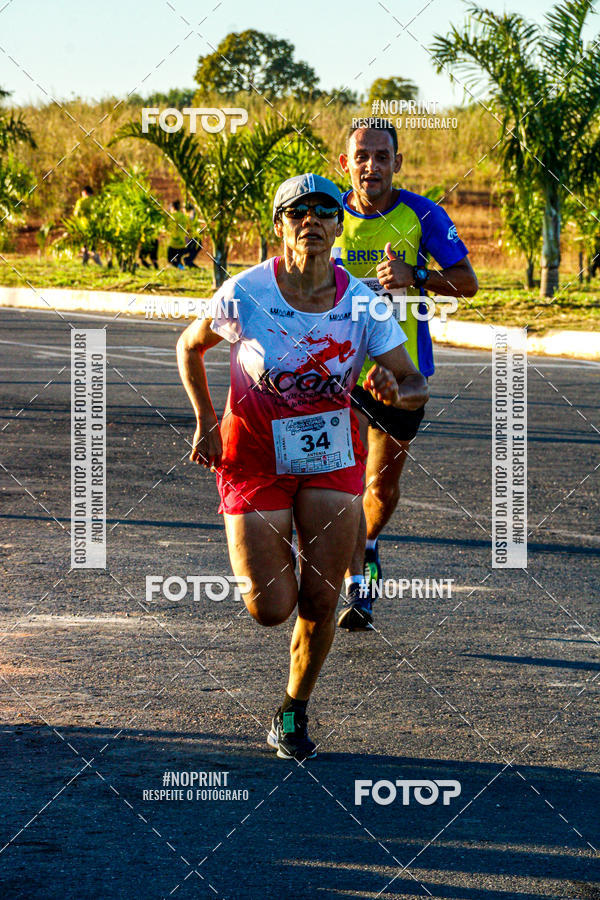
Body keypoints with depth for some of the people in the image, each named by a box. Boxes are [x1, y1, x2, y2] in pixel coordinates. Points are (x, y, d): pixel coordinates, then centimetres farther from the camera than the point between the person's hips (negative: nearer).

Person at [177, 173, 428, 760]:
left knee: (319, 604, -2)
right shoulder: (245, 294, -16)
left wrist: (394, 391, -31)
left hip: (332, 457, 2)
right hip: (255, 461, -2)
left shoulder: (363, 303, -12)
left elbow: (415, 386, -7)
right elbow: (189, 346, 3)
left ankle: (293, 713, 23)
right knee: (271, 608, -8)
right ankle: (258, 550, 29)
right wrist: (205, 420, -6)